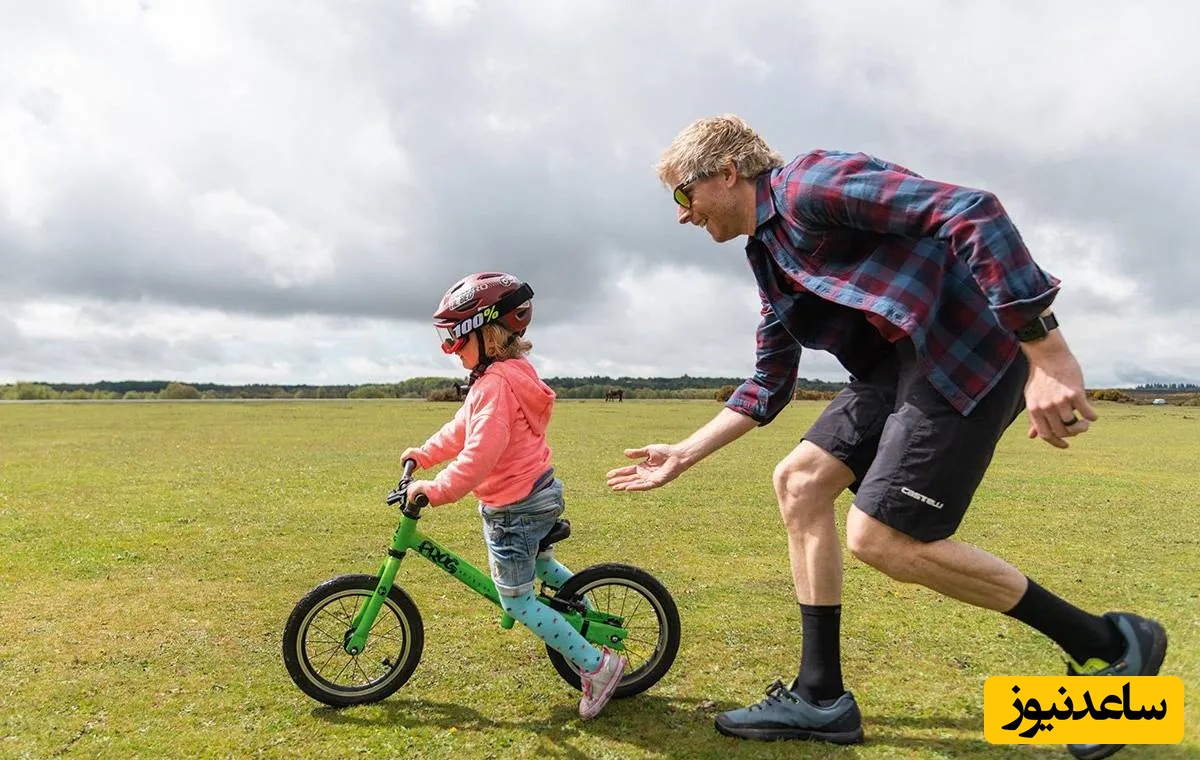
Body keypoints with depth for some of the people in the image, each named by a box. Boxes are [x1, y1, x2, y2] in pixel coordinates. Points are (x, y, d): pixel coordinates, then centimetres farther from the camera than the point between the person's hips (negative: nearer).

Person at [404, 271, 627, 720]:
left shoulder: (495, 383, -25)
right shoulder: (509, 374, 9)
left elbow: (481, 451, -33)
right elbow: (463, 428, 17)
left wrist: (438, 490, -30)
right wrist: (423, 454, 16)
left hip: (514, 508, -10)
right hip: (542, 496, 10)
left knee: (516, 601, 0)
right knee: (543, 567, 32)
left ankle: (597, 665, 0)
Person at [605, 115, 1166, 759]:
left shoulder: (808, 183, -13)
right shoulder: (768, 253, 18)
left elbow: (973, 212, -24)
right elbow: (768, 387, 23)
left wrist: (1047, 354, -28)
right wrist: (683, 455, 22)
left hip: (969, 348, -9)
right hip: (901, 363, 9)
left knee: (880, 537, -11)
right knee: (797, 482, 4)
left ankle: (1108, 645, 6)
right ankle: (821, 697, 11)